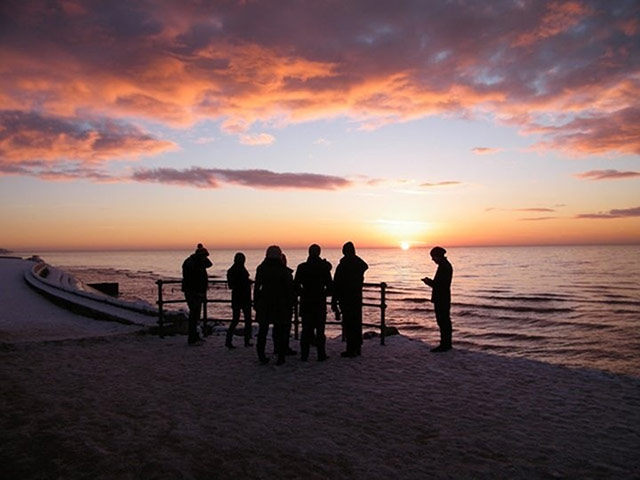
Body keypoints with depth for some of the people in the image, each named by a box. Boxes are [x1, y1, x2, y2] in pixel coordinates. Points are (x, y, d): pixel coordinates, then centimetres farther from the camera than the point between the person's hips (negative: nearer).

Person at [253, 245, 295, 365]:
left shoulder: (261, 269, -2)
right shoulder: (284, 270, -6)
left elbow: (257, 287, 1)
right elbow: (289, 289, -3)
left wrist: (255, 303, 7)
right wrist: (290, 305, 4)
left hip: (264, 305, 1)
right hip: (280, 305, -1)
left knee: (262, 331, 13)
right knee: (279, 331, 7)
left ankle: (261, 356, 16)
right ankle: (281, 356, 9)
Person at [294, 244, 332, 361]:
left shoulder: (302, 267, -3)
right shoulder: (324, 267, -6)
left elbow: (296, 284, -3)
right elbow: (329, 286, -5)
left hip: (306, 302, 1)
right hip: (320, 303, -1)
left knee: (306, 329, 8)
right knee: (320, 329, 7)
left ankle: (304, 355, 9)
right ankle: (321, 355, 9)